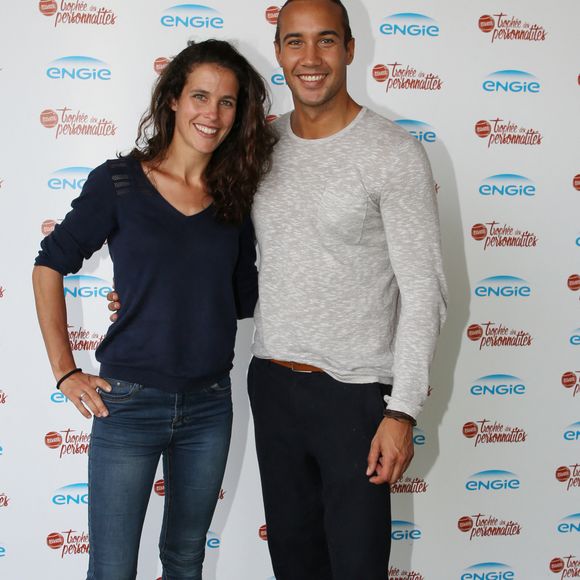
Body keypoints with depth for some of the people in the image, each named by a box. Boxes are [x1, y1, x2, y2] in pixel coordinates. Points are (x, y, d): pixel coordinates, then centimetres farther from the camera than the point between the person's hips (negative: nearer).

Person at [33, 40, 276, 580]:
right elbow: (50, 265, -2)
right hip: (129, 403, -3)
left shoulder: (235, 197, 3)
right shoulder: (119, 181, -8)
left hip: (209, 405, 4)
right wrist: (64, 372, -4)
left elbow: (245, 298, 10)